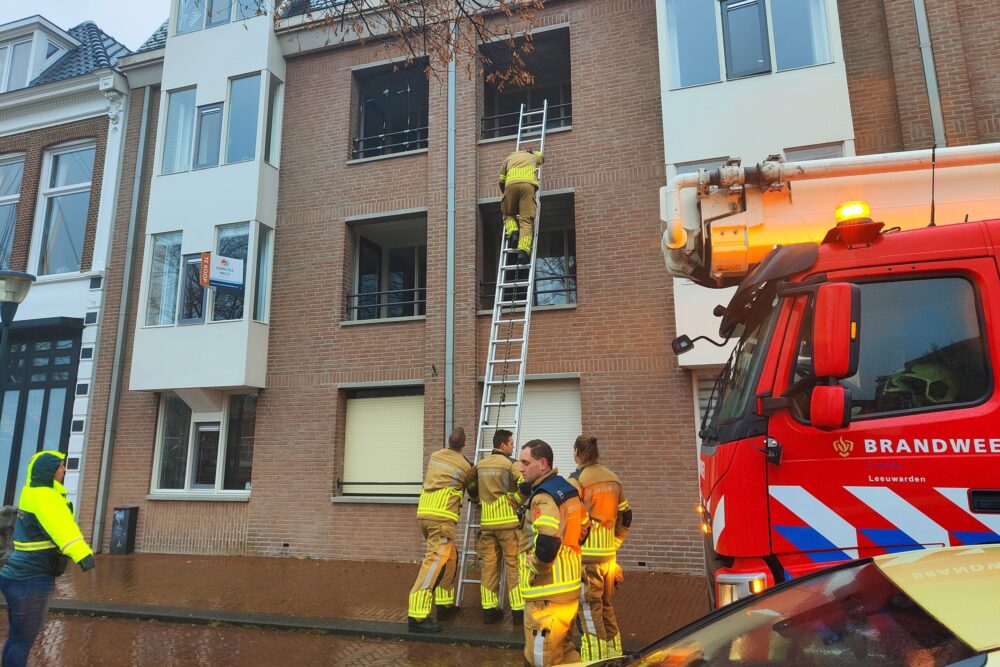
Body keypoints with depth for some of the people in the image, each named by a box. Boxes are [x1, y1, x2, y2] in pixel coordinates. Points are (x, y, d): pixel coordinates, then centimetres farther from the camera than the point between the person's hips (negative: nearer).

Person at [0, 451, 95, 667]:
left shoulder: (33, 493, 11)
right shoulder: (43, 497, -20)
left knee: (18, 637, 19)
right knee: (23, 639, -1)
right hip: (32, 580, -10)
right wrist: (81, 552, -52)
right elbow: (61, 526, -39)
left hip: (22, 576, 10)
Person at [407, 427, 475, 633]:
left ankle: (445, 604, 26)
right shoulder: (465, 466, 2)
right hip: (442, 516, -7)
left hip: (424, 512, 7)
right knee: (436, 560, -12)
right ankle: (417, 616, -20)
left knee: (450, 557, 20)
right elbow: (473, 492, 18)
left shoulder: (434, 456, 14)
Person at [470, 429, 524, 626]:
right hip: (509, 521, -5)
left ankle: (489, 610, 12)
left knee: (488, 566, 8)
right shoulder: (511, 464, -8)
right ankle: (518, 611, 7)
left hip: (487, 522, 5)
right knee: (513, 566, 2)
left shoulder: (480, 465, 10)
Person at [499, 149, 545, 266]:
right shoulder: (532, 156, 35)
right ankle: (523, 250, -26)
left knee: (508, 214, 21)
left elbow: (501, 181, 27)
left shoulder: (509, 158, 32)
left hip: (511, 184, 1)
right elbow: (541, 156, 60)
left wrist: (505, 194, 41)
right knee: (526, 219, -8)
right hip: (528, 183, 0)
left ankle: (512, 232, -9)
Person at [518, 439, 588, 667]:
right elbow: (583, 530, 20)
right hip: (569, 585, 9)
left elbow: (546, 544, -33)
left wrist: (534, 572, -16)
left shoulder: (543, 497, -19)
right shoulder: (567, 489, 10)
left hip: (547, 592, -9)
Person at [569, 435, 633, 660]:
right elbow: (625, 517, 15)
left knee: (589, 612, 1)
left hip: (586, 556, -6)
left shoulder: (577, 479, -11)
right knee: (607, 608, 20)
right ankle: (613, 656, 29)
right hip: (609, 556, 7)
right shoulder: (613, 479, 9)